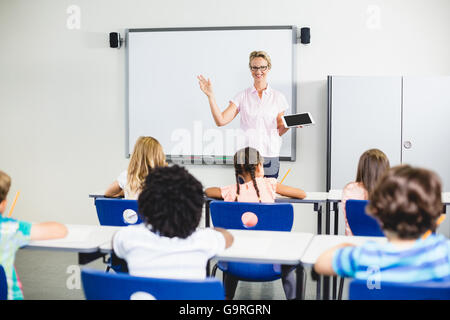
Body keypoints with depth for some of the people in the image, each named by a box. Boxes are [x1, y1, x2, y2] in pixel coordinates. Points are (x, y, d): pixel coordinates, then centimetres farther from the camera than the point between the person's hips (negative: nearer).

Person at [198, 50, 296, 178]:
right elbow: (221, 121, -2)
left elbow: (279, 131, 12)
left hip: (270, 157, 0)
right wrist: (210, 95, -7)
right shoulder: (243, 96, 7)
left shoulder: (278, 97, 9)